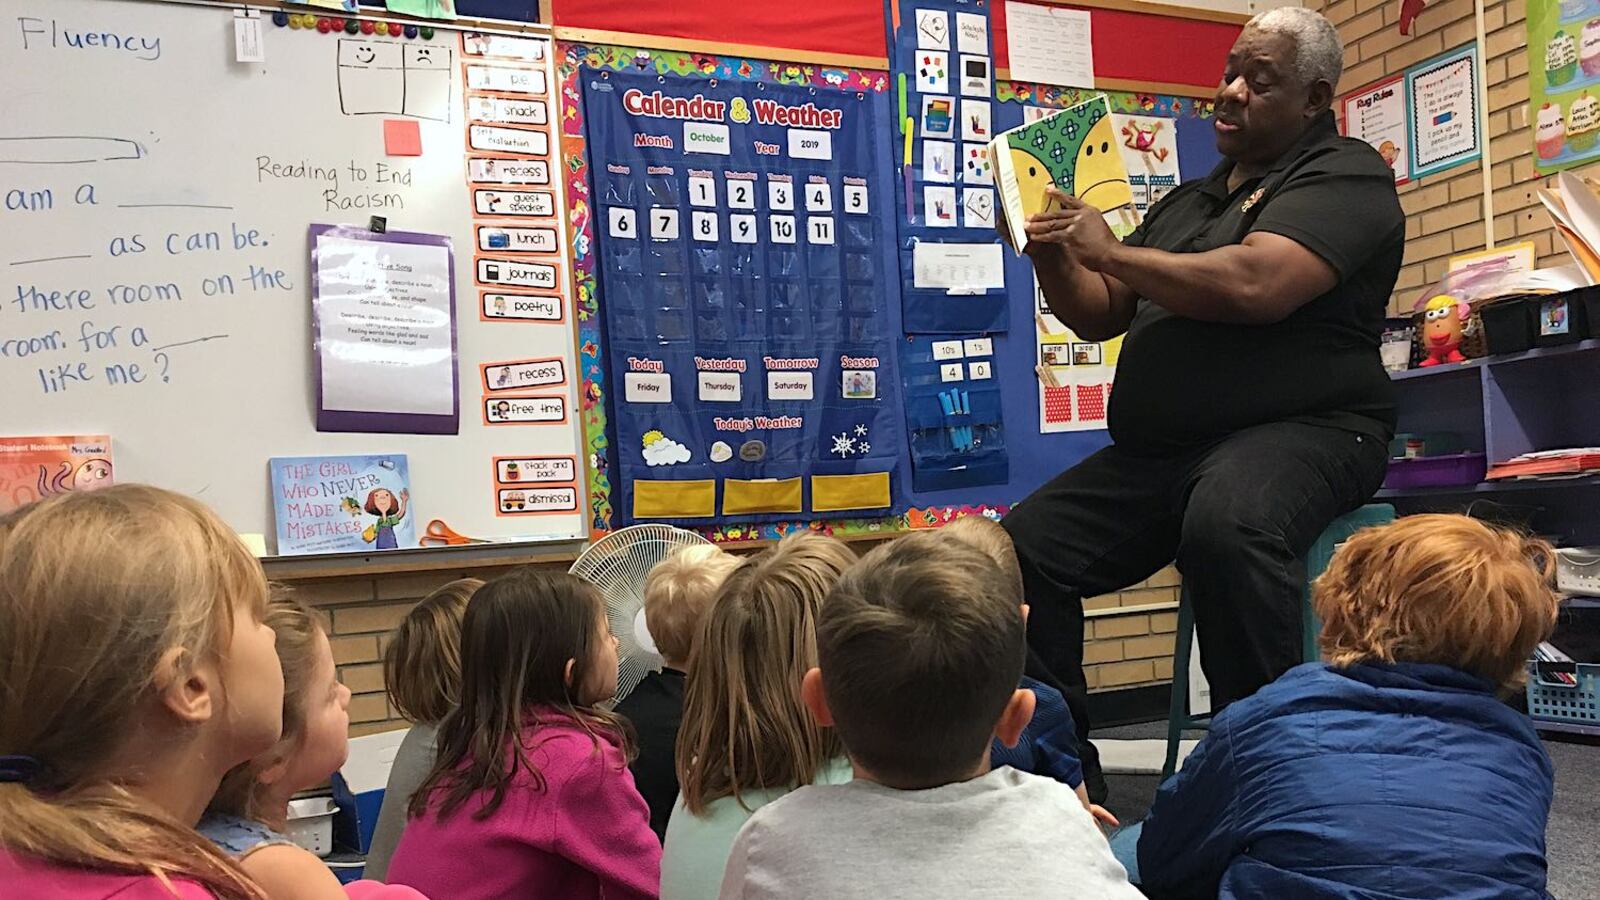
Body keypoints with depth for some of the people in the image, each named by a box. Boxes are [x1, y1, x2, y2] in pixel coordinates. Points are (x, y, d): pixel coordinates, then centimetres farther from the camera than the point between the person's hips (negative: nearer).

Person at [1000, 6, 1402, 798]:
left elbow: (1254, 286, -19)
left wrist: (1112, 253, -9)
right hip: (1157, 452, 7)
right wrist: (1052, 256, 3)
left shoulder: (1342, 176, 0)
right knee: (1022, 548, -11)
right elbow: (1100, 317, 23)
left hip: (1301, 429, -7)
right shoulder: (1187, 202, 24)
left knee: (1226, 525, -40)